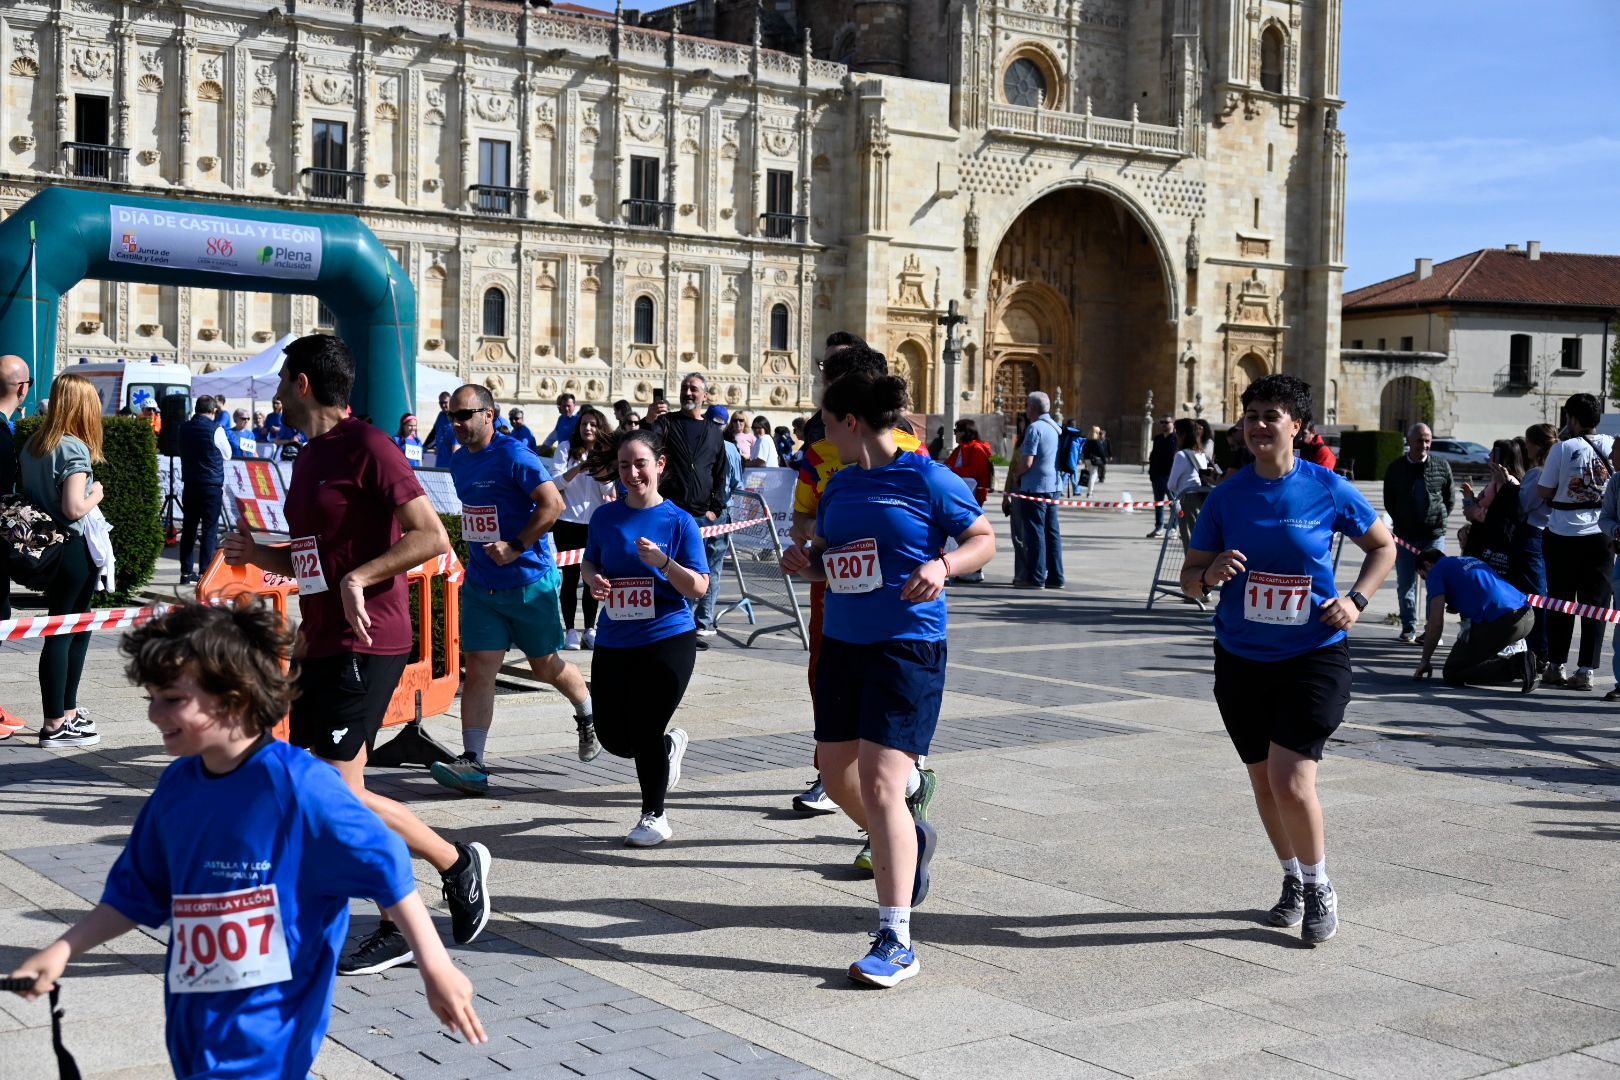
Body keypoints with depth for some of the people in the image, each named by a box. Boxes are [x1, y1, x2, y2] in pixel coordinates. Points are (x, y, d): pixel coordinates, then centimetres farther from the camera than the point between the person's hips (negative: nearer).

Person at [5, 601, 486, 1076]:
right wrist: (62, 950, 7)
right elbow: (136, 893, 15)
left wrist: (436, 968, -17)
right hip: (193, 1022, 7)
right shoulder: (176, 785, 3)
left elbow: (385, 866, -17)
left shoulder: (297, 784, -18)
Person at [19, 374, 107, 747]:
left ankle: (67, 711, 27)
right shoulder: (74, 448, -16)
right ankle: (55, 725, 4)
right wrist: (96, 494, -4)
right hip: (75, 549, -8)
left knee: (73, 630, 19)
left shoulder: (31, 445, 9)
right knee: (63, 633, -2)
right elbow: (74, 508, -22)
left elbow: (23, 494, 16)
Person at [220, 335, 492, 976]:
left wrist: (359, 578, -23)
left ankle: (458, 864, 7)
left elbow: (433, 539, -18)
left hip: (365, 644, -10)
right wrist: (260, 555, 9)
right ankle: (400, 925, 15)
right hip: (322, 644, 10)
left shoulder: (366, 447, -11)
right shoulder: (308, 458, 17)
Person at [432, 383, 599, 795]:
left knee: (546, 666, 10)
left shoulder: (514, 455, -15)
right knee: (477, 668, -4)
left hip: (530, 582, -6)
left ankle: (588, 715, 39)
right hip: (481, 586, 6)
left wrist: (516, 547, -23)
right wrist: (477, 546, 13)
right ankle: (472, 764, -5)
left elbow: (553, 503, -21)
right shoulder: (459, 461, 9)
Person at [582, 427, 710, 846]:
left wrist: (663, 562, -22)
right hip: (613, 642, 4)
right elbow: (590, 562, 18)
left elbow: (699, 587, -6)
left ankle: (654, 816, 18)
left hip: (667, 640, -4)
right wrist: (593, 578, -4)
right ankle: (668, 745, 40)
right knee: (613, 737, 6)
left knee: (644, 732, -4)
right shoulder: (605, 517, 5)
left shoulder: (679, 520, -5)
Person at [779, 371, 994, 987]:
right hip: (842, 643, 8)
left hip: (907, 647, -8)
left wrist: (942, 565, -21)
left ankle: (896, 941, -7)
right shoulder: (838, 486, 11)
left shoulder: (925, 478, -8)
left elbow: (984, 539, -3)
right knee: (837, 775, 14)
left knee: (880, 786, -13)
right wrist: (805, 562, 0)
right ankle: (907, 841, 44)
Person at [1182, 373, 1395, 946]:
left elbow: (1384, 546, 10)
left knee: (1291, 782, -13)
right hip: (1242, 659, 3)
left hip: (1314, 656, -3)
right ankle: (1292, 881, 36)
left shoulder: (1328, 489, -6)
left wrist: (1355, 600, -5)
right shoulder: (1226, 495, -1)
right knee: (1264, 783, 13)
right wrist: (1212, 573, -18)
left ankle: (1320, 888, 12)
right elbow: (1190, 579, 4)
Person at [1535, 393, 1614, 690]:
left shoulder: (1563, 449, -7)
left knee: (1560, 603, 9)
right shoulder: (1612, 446, 0)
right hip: (1601, 536, 2)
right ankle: (1585, 671, 2)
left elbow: (1544, 491, -5)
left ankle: (1556, 667, 12)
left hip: (1563, 535, -2)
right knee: (1595, 604, 5)